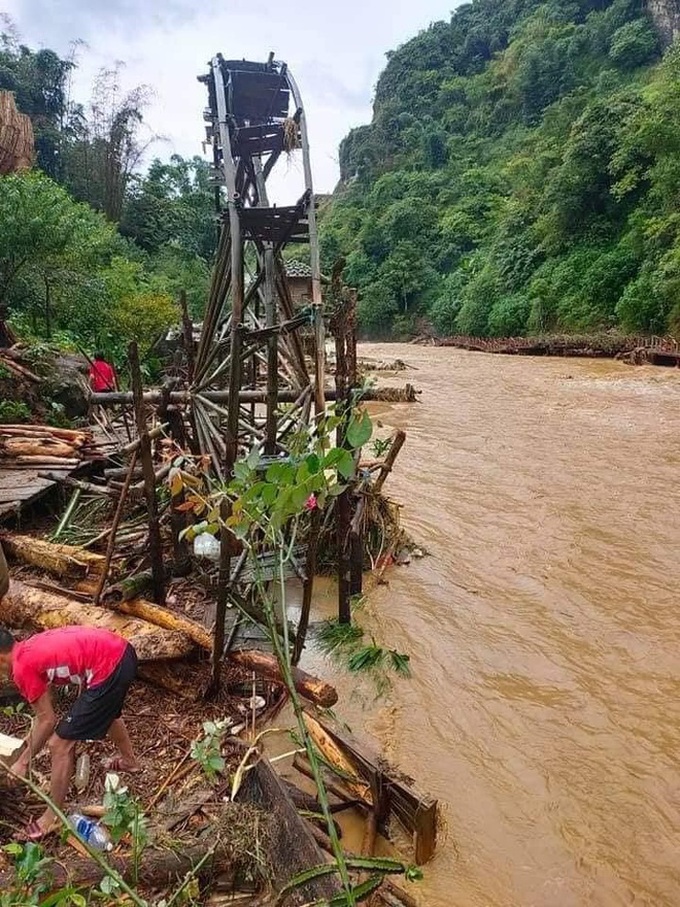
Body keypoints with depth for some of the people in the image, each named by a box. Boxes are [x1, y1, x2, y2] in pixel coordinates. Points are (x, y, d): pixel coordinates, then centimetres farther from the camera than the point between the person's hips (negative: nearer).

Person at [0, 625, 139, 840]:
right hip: (122, 652, 10)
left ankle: (53, 818, 22)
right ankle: (129, 760, 64)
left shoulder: (22, 667, -5)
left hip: (109, 668, -10)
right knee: (107, 711, 39)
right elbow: (45, 709, 29)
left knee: (60, 744, 6)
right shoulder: (31, 647, 19)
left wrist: (23, 762, 14)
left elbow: (47, 720, 2)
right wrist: (30, 741, 38)